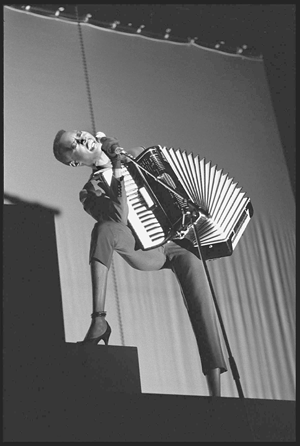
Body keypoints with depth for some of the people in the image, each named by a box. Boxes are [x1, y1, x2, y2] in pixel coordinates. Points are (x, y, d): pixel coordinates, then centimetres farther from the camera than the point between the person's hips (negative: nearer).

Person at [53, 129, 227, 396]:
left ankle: (216, 392, -28)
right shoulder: (91, 191, 2)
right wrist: (118, 177, -19)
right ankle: (98, 319, -37)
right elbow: (120, 221, -17)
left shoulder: (137, 155, 15)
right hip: (148, 251, -2)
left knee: (199, 301, -24)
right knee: (104, 229, -32)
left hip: (179, 241, 2)